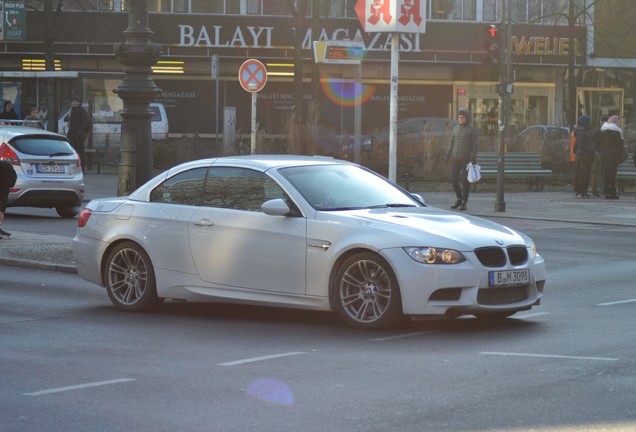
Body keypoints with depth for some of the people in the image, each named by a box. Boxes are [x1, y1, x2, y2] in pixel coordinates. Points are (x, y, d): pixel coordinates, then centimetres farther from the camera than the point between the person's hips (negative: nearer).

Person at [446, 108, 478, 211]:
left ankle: (464, 202, -2)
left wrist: (473, 157, -16)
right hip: (455, 159, 5)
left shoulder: (472, 129, -3)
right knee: (454, 180, 4)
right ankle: (459, 199, 22)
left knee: (465, 180, -8)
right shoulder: (456, 128, 11)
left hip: (466, 159, -5)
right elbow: (452, 143, 15)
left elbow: (475, 144, -6)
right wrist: (448, 155, 4)